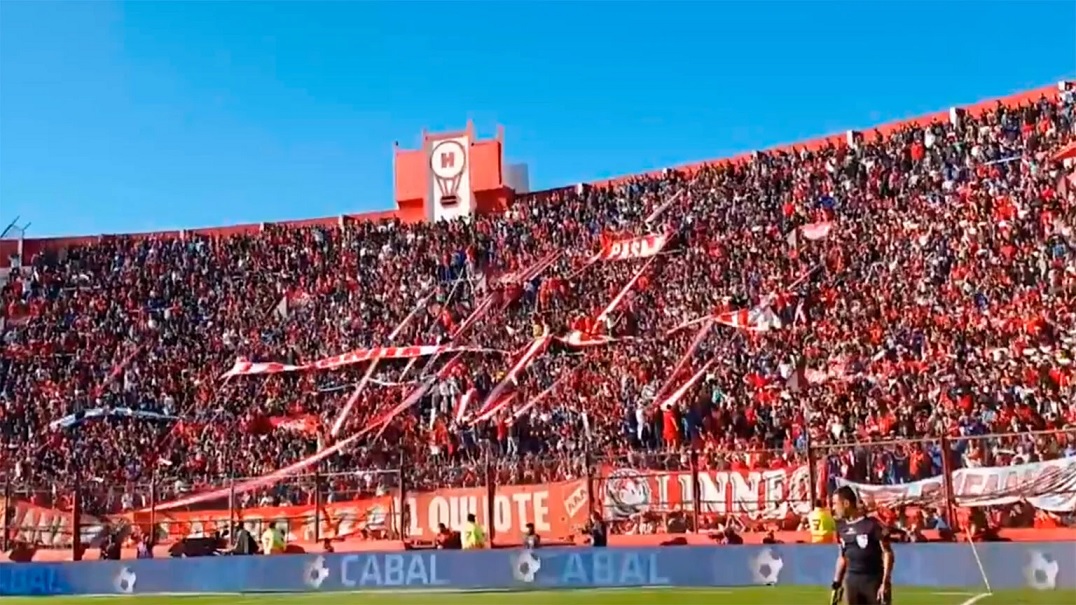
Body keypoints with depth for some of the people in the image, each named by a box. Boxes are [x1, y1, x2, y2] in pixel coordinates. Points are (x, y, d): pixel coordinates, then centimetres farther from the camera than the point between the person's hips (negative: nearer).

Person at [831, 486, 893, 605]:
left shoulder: (872, 525, -12)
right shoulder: (842, 527, 7)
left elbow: (887, 554, -10)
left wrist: (885, 583, -15)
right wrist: (836, 583, 15)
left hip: (873, 580, -6)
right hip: (851, 581, 6)